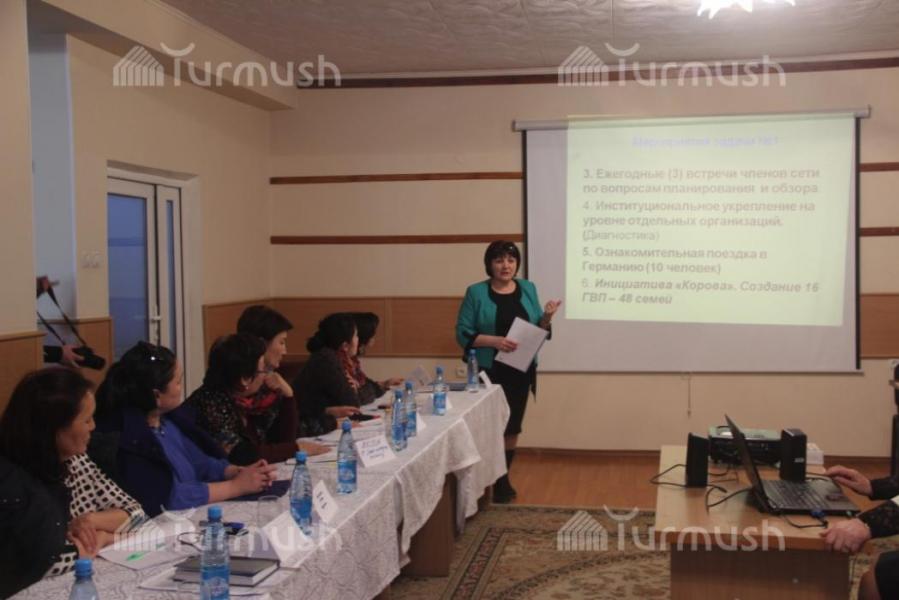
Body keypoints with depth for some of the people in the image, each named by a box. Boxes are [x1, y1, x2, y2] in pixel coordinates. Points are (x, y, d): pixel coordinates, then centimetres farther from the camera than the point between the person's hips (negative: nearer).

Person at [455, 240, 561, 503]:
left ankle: (503, 478, 25)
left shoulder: (528, 289, 7)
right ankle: (495, 482, 10)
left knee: (513, 427, 10)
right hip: (489, 372, -4)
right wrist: (494, 340, -22)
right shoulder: (476, 292, -5)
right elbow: (463, 334, -8)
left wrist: (547, 317, -12)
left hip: (521, 371, 4)